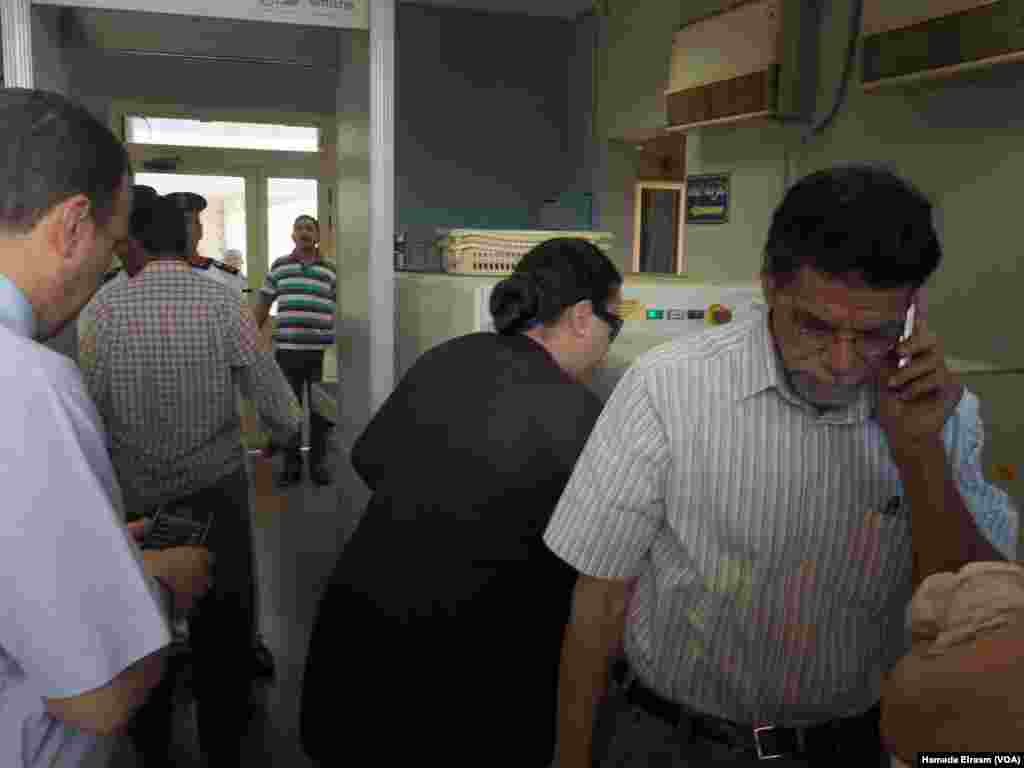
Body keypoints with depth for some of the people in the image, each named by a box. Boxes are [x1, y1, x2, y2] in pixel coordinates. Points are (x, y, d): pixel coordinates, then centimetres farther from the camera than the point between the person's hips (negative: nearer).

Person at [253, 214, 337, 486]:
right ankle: (292, 463, 17)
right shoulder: (279, 266, 8)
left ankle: (318, 462, 18)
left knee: (320, 408, 6)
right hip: (287, 349, 1)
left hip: (322, 350, 0)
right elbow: (263, 304, 13)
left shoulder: (330, 270, 7)